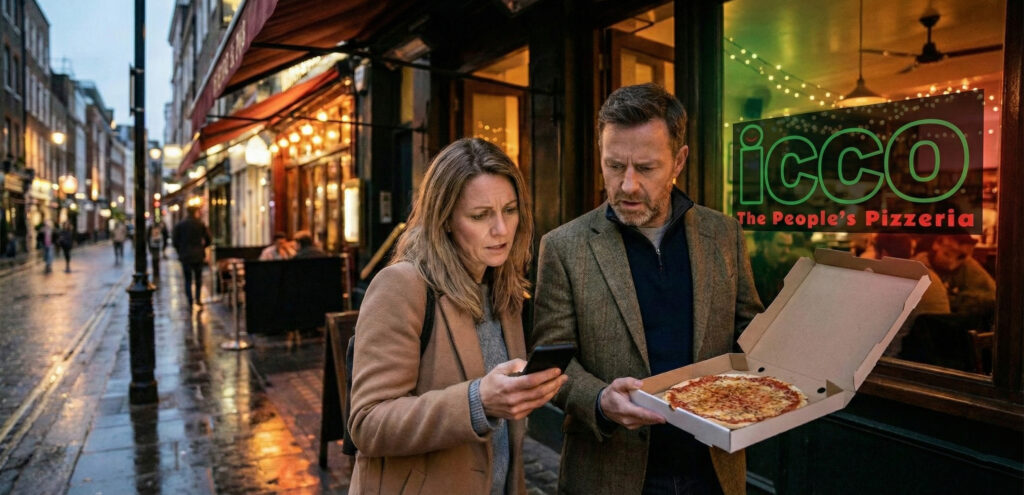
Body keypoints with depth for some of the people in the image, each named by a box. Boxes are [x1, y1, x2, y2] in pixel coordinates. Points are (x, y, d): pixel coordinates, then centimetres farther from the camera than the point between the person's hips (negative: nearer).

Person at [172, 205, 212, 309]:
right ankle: (198, 299, 10)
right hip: (198, 256, -1)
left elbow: (175, 241, -2)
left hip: (185, 256, 1)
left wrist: (180, 251, 12)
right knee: (198, 278, 14)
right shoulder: (201, 224, -4)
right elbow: (208, 240, -4)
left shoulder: (179, 225, -1)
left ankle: (190, 302, 2)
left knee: (188, 280, 5)